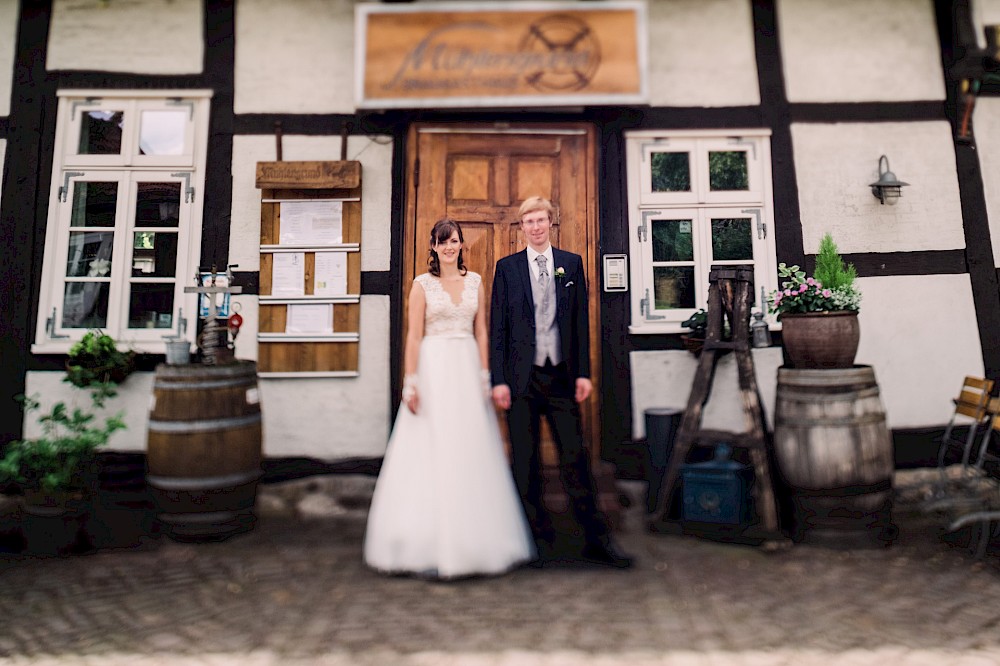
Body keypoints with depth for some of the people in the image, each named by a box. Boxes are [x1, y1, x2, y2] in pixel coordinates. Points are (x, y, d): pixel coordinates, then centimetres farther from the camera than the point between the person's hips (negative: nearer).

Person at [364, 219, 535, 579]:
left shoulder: (475, 282, 11)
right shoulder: (422, 284, 1)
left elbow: (481, 332, 10)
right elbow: (413, 336, -4)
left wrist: (485, 376, 3)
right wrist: (411, 383, -10)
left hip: (468, 370, 3)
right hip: (433, 370, -3)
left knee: (470, 452, 6)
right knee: (431, 453, -2)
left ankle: (473, 536, 19)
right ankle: (431, 545, 6)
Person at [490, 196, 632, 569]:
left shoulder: (572, 263, 9)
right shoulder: (507, 267, 5)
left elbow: (581, 321, 7)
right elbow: (498, 327, 2)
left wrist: (583, 372, 0)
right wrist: (498, 379, -5)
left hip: (562, 375, 1)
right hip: (521, 377, 0)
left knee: (575, 458, 2)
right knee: (525, 463, 5)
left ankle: (596, 540, 13)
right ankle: (541, 541, 18)